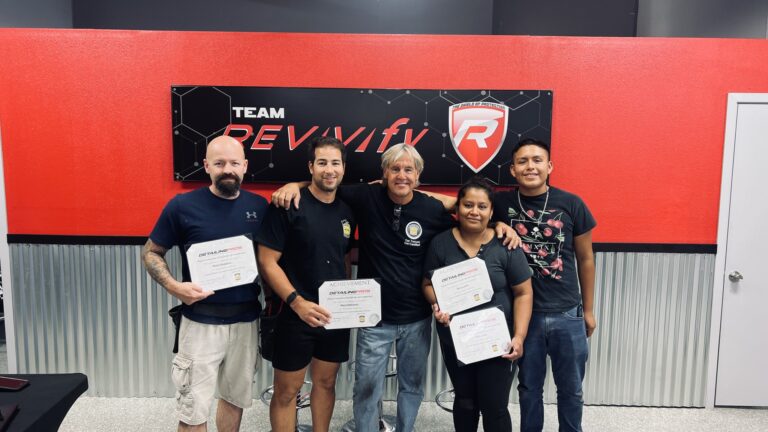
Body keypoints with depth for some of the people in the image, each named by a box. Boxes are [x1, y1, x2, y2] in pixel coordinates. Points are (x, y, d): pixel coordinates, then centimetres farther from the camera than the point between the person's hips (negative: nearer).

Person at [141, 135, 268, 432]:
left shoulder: (259, 206, 1)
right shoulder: (183, 206, -8)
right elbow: (151, 252, 0)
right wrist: (174, 286, -16)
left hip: (246, 321, 3)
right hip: (201, 323, -3)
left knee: (236, 397, 19)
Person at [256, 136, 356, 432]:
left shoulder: (346, 212, 6)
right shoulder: (288, 206, -12)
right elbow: (267, 262, -15)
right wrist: (297, 302, -24)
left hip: (335, 316, 5)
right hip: (296, 315, -5)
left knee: (326, 382, 18)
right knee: (287, 390, 9)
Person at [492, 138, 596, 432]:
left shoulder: (571, 204, -6)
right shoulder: (501, 203, -7)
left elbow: (585, 259, 3)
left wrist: (588, 309, 7)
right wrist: (500, 227, -14)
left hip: (568, 315, 0)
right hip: (525, 315, 0)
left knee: (571, 390, 17)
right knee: (529, 388, 17)